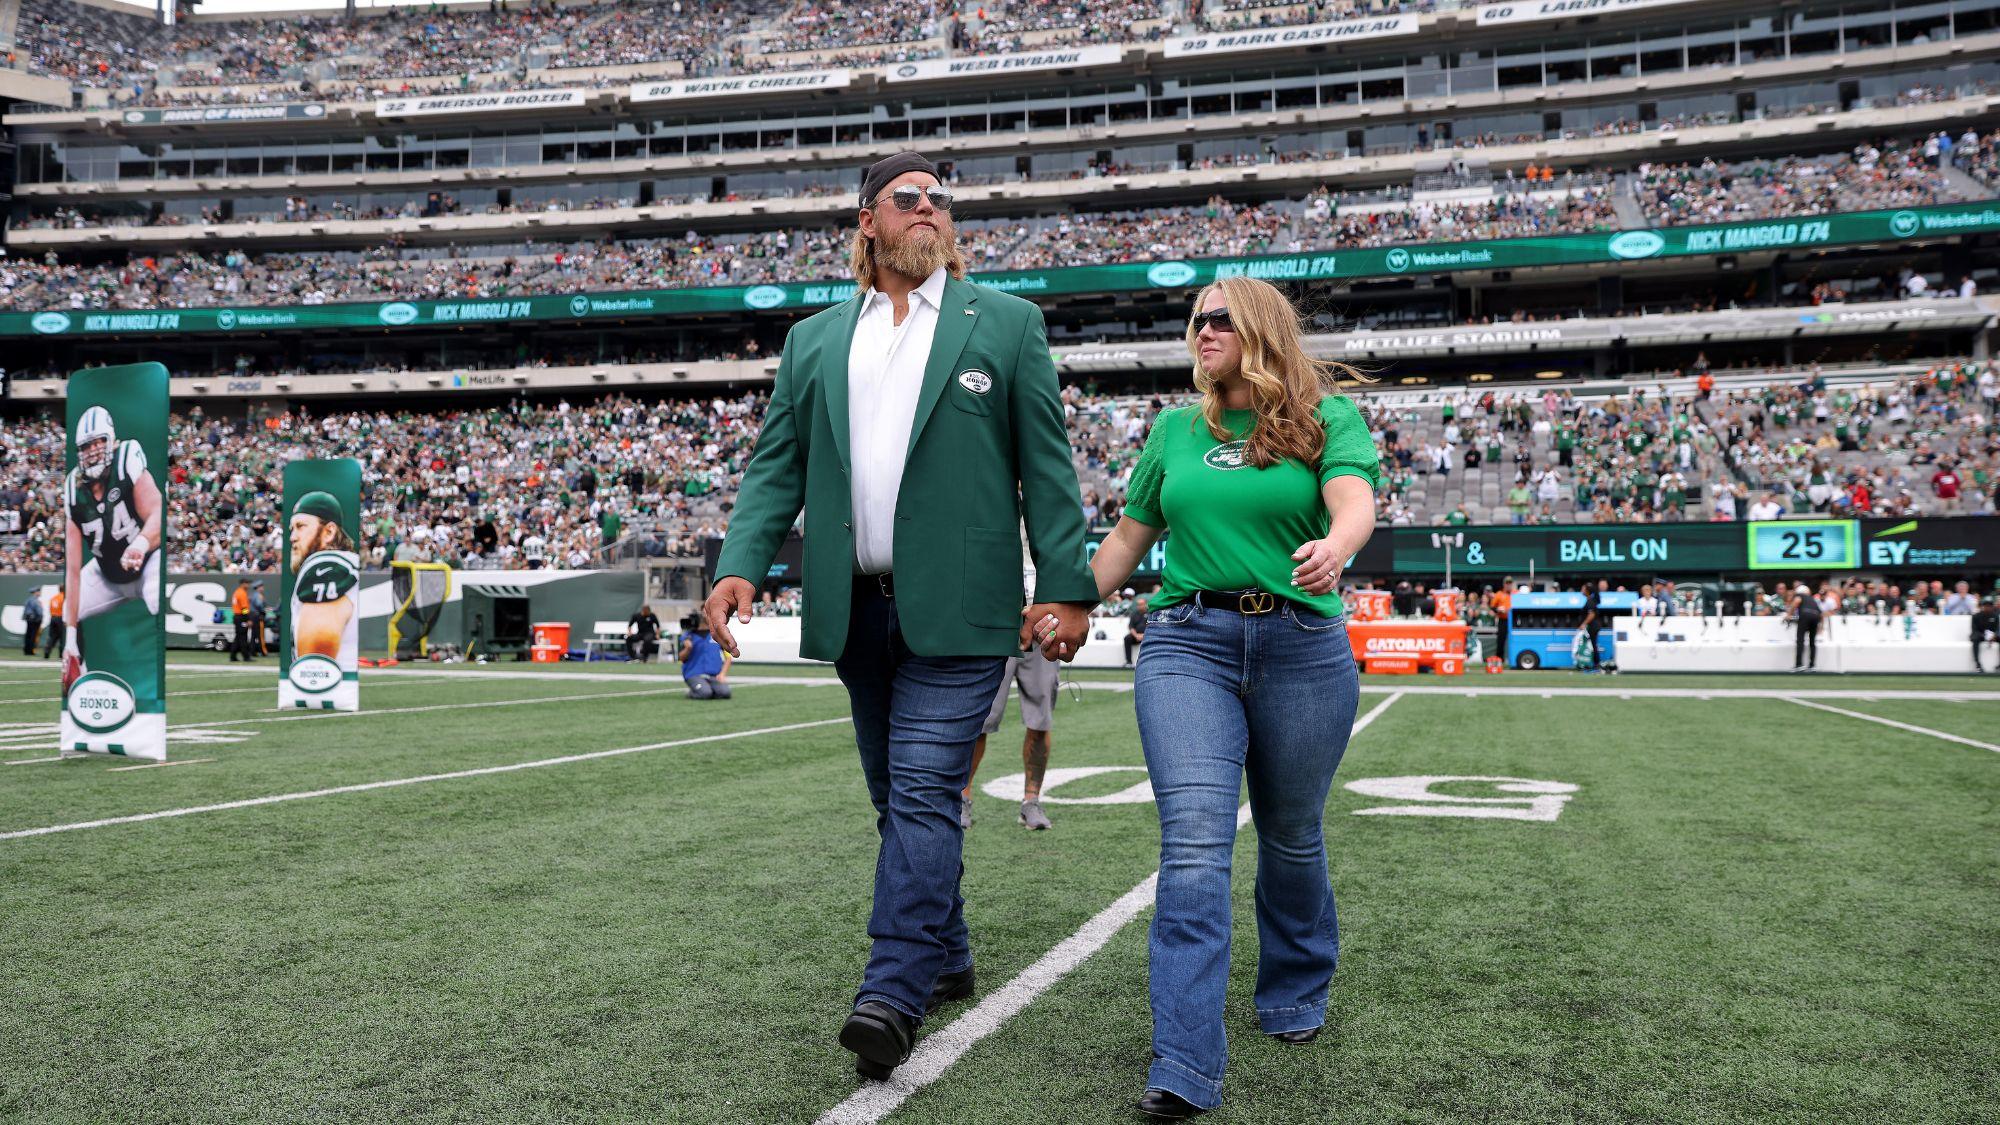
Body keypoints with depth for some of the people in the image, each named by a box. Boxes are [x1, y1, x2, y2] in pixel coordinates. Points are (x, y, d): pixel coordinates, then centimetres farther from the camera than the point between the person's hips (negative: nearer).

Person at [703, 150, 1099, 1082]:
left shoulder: (1005, 323, 6)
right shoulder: (813, 340, 15)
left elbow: (1046, 467, 1)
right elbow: (776, 466, 10)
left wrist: (1065, 587, -6)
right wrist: (742, 564, -6)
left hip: (957, 608, -4)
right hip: (856, 609, 5)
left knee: (923, 793, -12)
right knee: (896, 798, 13)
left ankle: (892, 995, -12)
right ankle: (945, 959, 28)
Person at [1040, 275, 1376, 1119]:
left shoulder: (1326, 417, 4)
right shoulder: (1174, 430, 14)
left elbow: (1356, 501, -15)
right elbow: (1128, 539, 21)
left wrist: (1333, 549, -37)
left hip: (1301, 646, -1)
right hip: (1187, 642, 1)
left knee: (1291, 837, 13)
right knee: (1194, 841, -13)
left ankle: (1295, 992, 40)